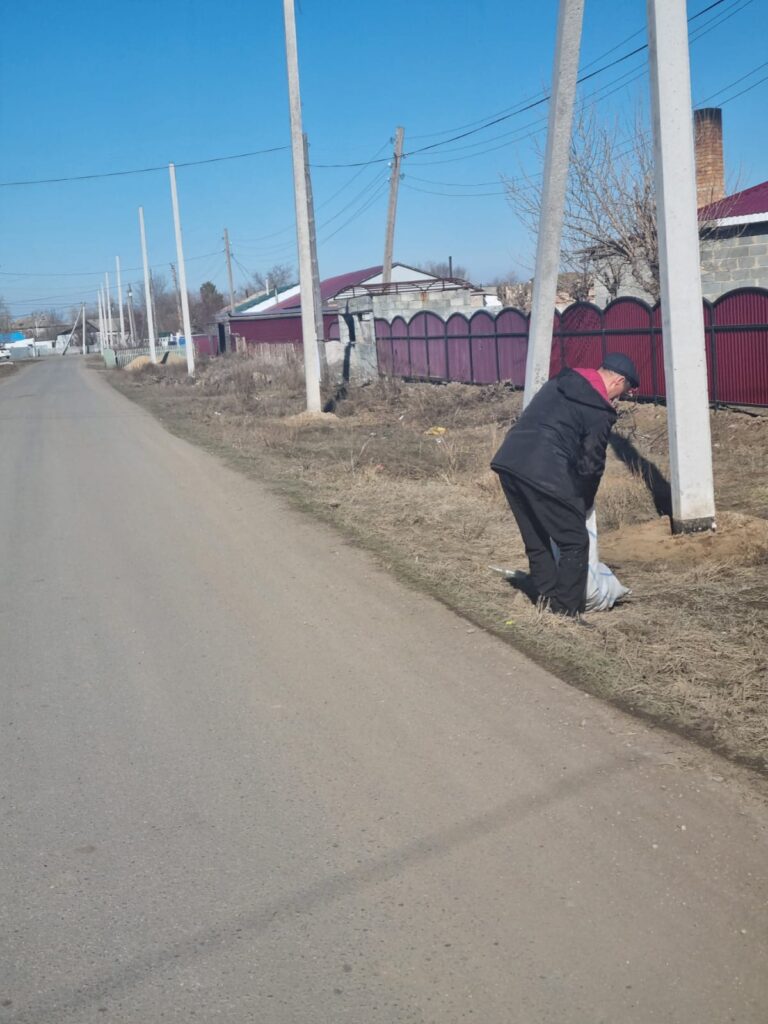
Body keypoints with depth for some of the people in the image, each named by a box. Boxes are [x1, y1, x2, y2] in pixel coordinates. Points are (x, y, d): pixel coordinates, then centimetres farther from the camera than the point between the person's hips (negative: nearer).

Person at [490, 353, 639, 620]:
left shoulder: (561, 381, 21)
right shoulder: (601, 411, 0)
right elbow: (591, 464, 1)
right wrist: (584, 504, 18)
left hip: (508, 460, 8)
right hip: (543, 473, -8)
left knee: (536, 541, 18)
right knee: (574, 543, 3)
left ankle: (548, 602, 24)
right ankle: (566, 614, 5)